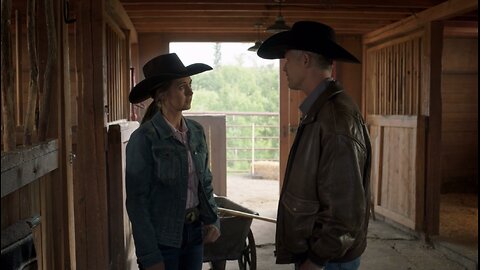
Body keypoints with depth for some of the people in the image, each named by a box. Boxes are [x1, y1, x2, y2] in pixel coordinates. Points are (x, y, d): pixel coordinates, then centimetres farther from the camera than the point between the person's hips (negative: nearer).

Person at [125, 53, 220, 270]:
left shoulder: (196, 132, 3)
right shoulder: (144, 138, -14)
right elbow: (137, 201, -13)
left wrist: (212, 220, -1)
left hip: (195, 233, 5)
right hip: (161, 238, -5)